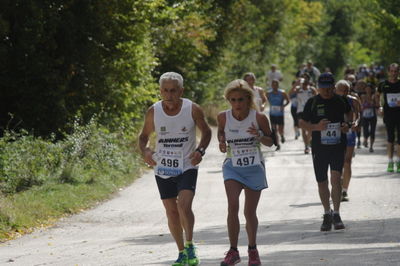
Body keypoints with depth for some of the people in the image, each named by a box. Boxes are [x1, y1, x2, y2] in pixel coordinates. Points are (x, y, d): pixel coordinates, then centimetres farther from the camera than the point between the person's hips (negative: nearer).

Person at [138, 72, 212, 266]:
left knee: (184, 206, -22)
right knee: (172, 212, 7)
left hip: (187, 167, -2)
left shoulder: (193, 110, -9)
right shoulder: (153, 112, -5)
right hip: (163, 169, 2)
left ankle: (190, 246, -6)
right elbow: (144, 136, 9)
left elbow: (206, 132, 6)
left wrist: (200, 150, -12)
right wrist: (145, 151, -13)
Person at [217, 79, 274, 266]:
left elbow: (270, 142, 1)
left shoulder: (259, 118, -10)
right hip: (232, 166, 0)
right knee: (232, 206, -20)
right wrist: (222, 142, -4)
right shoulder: (223, 117, -6)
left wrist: (260, 136, -20)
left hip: (254, 168, 0)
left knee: (250, 212, 6)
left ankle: (252, 250, 27)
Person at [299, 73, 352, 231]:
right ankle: (327, 214, 24)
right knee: (322, 182, 7)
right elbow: (302, 123, 3)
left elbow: (350, 114, 22)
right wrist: (316, 127, -15)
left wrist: (348, 126, 1)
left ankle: (336, 214, -9)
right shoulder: (312, 102, -1)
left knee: (335, 178, -16)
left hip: (338, 147, -1)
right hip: (319, 148, 1)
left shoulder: (341, 101, 3)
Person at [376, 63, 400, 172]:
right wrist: (380, 106, 7)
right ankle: (390, 162, 5)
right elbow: (378, 96, 19)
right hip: (388, 114, 0)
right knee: (390, 138, 0)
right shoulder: (383, 85, 3)